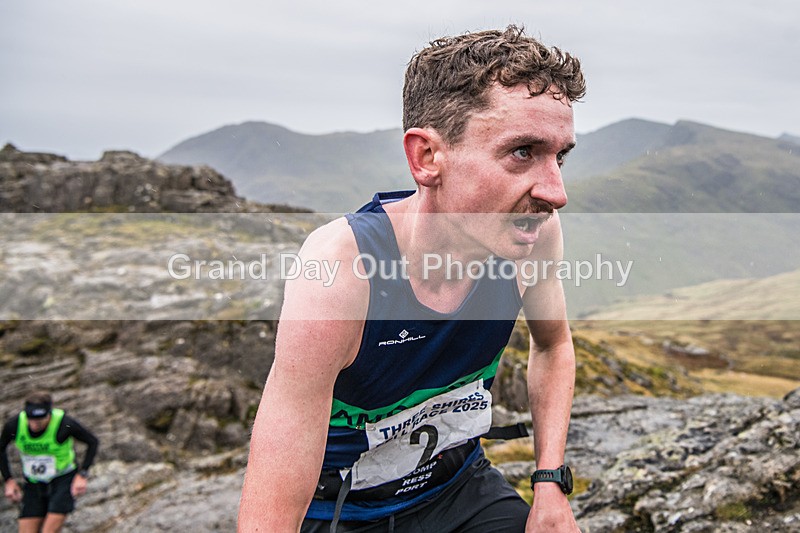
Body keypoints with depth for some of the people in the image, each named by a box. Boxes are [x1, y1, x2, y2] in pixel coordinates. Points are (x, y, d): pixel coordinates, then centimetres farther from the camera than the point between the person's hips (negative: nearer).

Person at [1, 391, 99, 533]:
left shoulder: (65, 423, -26)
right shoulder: (14, 424, -18)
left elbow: (92, 442, -10)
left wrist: (82, 475, -16)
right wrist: (9, 480, -1)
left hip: (64, 480, -4)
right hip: (34, 484, 4)